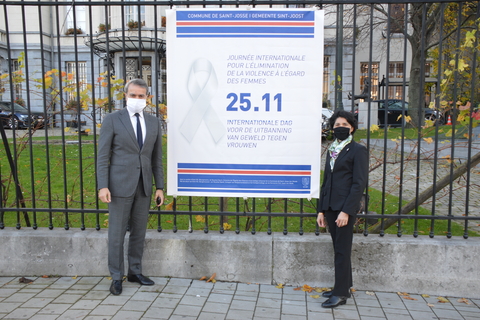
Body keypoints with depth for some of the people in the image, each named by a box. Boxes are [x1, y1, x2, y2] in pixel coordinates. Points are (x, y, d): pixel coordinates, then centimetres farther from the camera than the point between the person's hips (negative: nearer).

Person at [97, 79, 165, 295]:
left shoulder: (154, 123, 8)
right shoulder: (112, 120, -3)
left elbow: (156, 158, 10)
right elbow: (103, 156, -5)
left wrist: (160, 187, 7)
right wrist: (102, 186, -13)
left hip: (144, 186, 4)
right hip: (120, 185, -4)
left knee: (139, 232, 12)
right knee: (117, 233, 3)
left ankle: (135, 272, 28)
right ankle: (116, 277, 18)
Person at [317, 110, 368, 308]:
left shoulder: (357, 150, -5)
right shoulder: (332, 151, 15)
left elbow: (359, 183, -12)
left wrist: (346, 211, -18)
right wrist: (321, 210, 12)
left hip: (345, 208, -7)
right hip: (330, 207, 7)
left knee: (342, 250, -1)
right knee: (339, 249, 14)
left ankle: (341, 293, 8)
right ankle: (344, 287, 25)